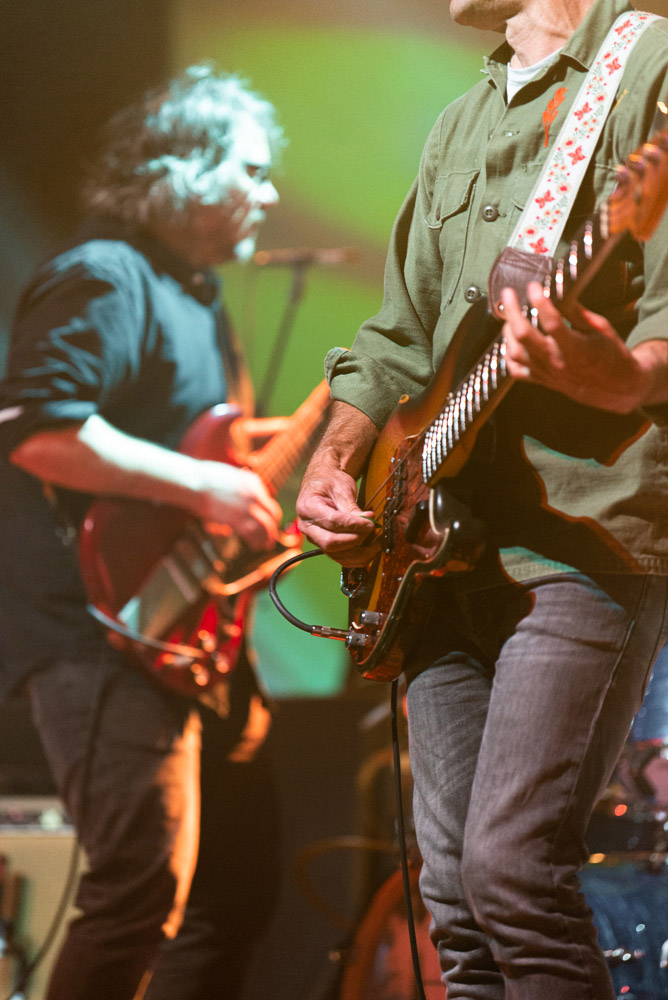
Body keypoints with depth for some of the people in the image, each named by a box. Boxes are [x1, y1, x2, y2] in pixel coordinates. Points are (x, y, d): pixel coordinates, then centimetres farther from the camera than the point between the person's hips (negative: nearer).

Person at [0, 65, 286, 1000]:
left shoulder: (198, 298, 22)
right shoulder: (104, 280, -11)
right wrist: (200, 483, -24)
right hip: (102, 631, -11)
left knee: (240, 882, 13)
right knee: (147, 885, -18)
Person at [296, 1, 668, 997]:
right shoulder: (460, 127, 22)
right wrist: (333, 461, 8)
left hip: (588, 534, -8)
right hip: (444, 546, 8)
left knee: (511, 866, -18)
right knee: (457, 888, 5)